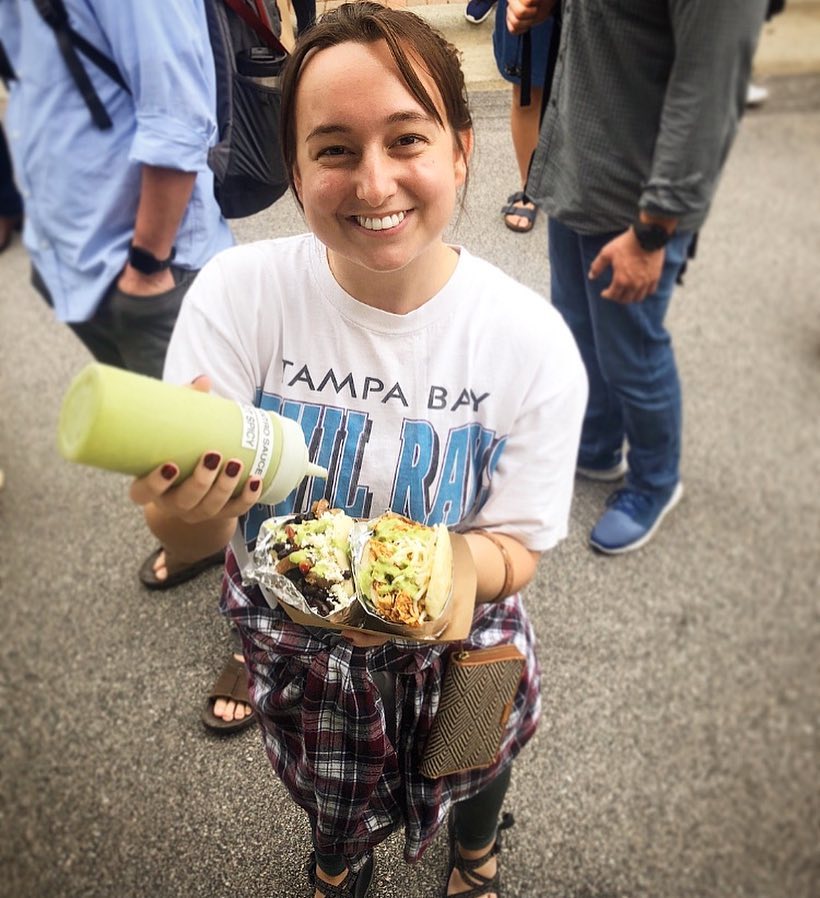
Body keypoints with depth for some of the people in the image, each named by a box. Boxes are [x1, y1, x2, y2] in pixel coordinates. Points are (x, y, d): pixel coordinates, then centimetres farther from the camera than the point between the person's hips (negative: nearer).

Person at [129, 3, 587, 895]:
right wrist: (191, 506, -45)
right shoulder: (236, 294, -24)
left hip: (451, 642, 0)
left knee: (470, 777, 29)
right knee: (328, 795, 29)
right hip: (290, 635, 1)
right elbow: (186, 537, -21)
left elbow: (515, 550, -15)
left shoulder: (533, 344, -24)